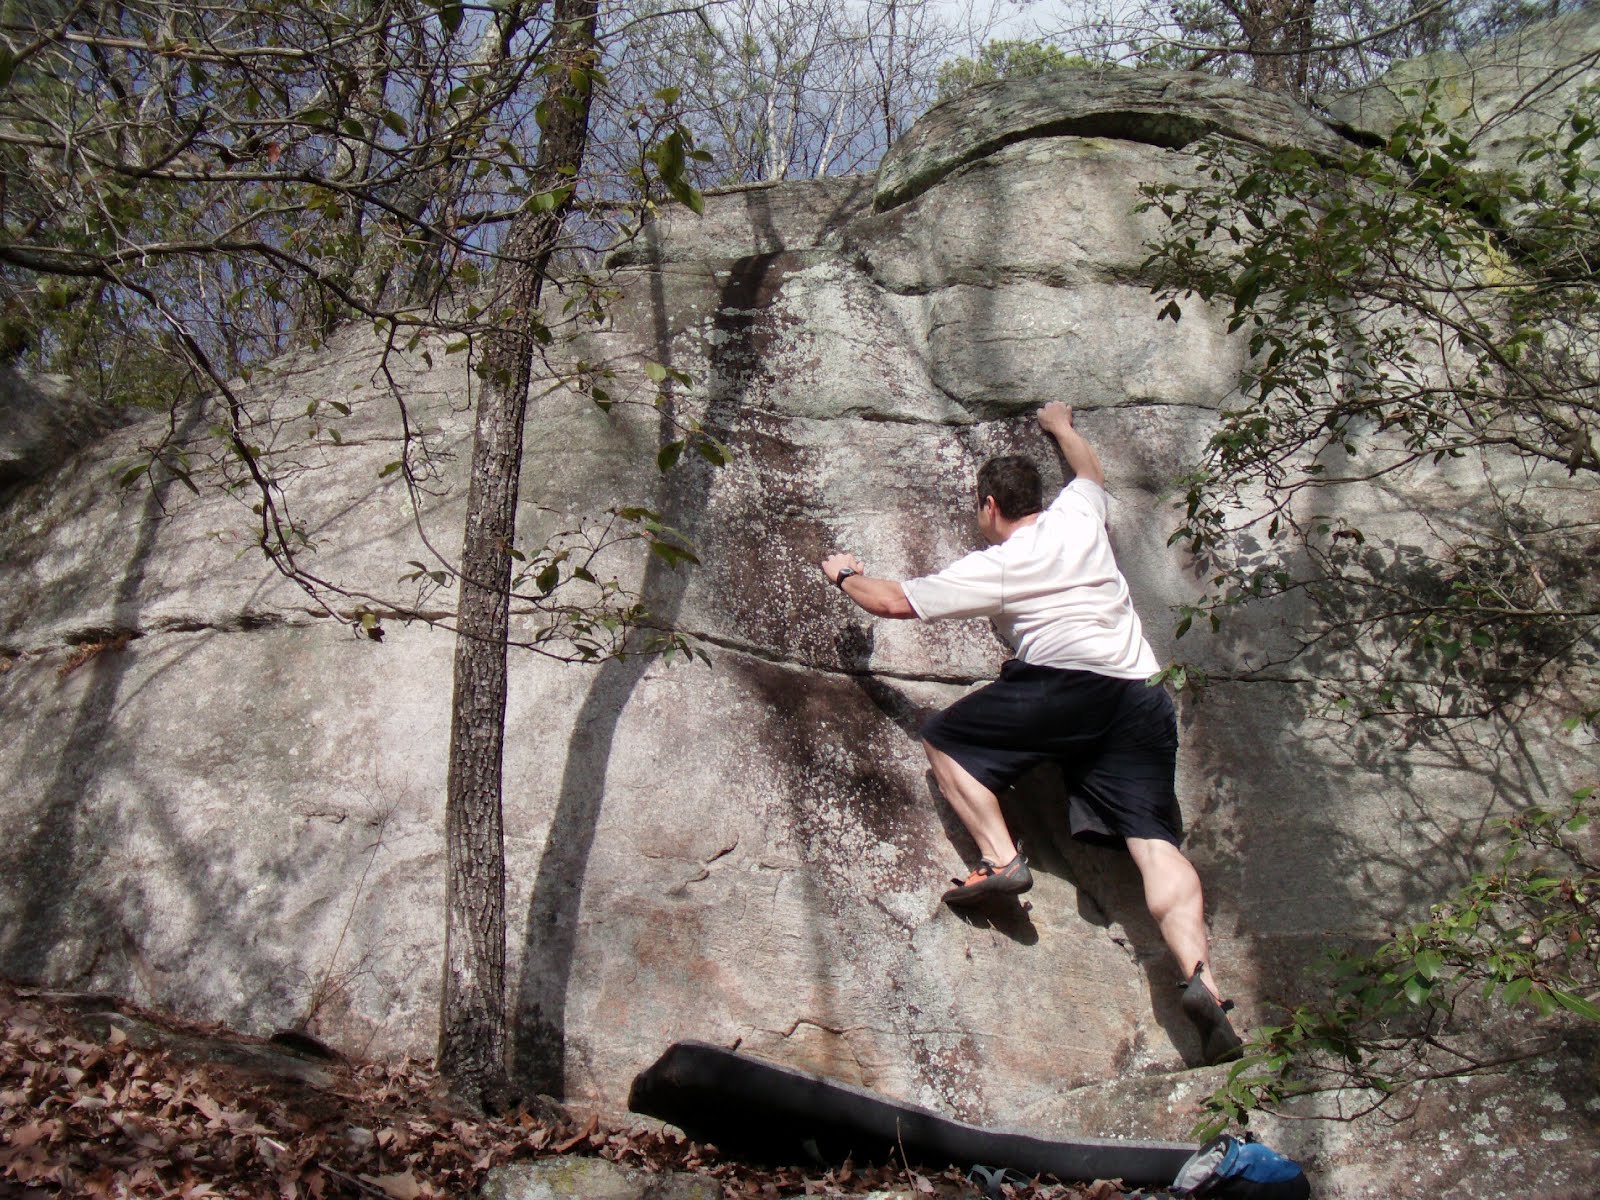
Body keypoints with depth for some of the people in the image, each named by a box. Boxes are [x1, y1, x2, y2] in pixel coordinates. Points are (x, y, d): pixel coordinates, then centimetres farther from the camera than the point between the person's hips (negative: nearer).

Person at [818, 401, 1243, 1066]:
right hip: (1143, 699, 6)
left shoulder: (992, 567, 9)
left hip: (1066, 682, -5)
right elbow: (1091, 469, 47)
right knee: (1157, 842, -5)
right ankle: (1201, 977, -24)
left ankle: (1000, 859, -4)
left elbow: (893, 601, 13)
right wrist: (1060, 425, 65)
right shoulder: (1078, 515, 21)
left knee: (944, 738, 12)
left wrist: (845, 574, 32)